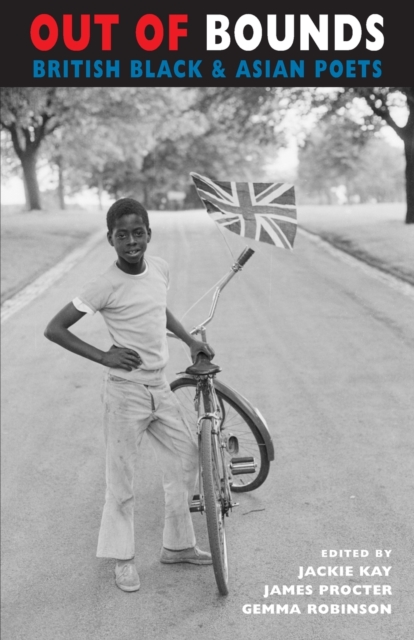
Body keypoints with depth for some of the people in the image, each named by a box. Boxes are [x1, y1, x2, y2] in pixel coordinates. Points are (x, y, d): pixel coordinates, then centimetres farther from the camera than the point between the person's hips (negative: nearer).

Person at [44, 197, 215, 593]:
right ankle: (123, 558, 21)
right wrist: (103, 356, -19)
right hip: (125, 392, -7)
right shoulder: (105, 286, -18)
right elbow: (54, 329, -15)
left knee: (185, 457, 13)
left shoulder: (159, 268, 0)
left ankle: (177, 545, 29)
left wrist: (191, 341, 18)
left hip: (160, 388, 7)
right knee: (121, 475, 3)